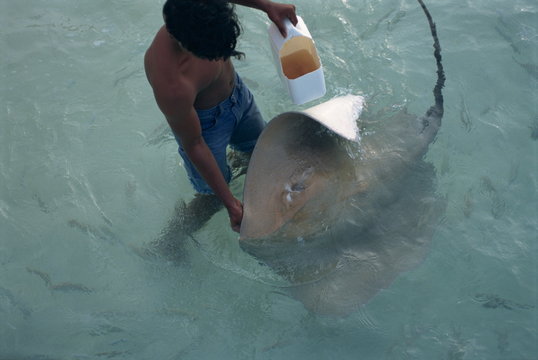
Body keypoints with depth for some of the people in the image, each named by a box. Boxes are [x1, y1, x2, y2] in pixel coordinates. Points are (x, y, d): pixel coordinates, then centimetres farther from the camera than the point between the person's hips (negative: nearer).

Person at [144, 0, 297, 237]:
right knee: (213, 198, 10)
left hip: (236, 91, 7)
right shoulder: (172, 86, -45)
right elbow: (194, 145, -29)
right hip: (204, 122, -6)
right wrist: (231, 203, -22)